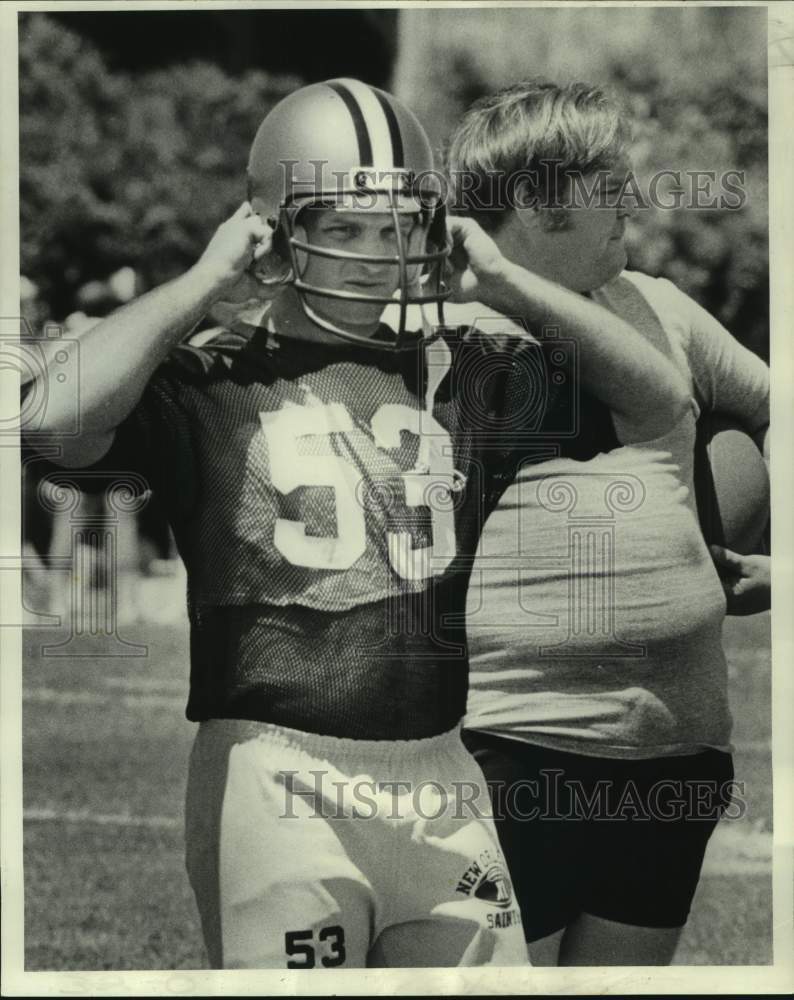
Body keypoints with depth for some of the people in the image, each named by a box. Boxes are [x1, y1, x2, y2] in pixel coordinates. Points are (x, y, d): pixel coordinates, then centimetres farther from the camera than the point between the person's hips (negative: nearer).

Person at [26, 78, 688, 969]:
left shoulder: (461, 375, 12)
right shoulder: (213, 383, -1)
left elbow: (661, 400, 12)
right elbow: (56, 416, -20)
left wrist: (511, 286, 6)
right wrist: (204, 284, -10)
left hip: (441, 783, 5)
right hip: (280, 783, -5)